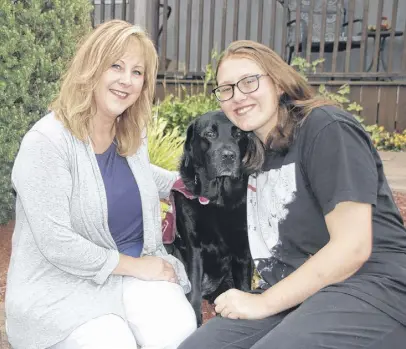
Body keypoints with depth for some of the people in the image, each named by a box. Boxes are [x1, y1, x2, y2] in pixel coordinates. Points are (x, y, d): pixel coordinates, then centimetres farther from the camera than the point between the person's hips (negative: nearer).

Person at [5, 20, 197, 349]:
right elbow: (56, 243, -23)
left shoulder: (133, 134, 3)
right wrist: (135, 266, -17)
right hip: (61, 285, -4)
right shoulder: (46, 141, -18)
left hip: (139, 266, 5)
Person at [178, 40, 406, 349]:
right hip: (293, 294, 7)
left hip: (368, 291, -7)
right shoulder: (255, 152, 14)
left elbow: (352, 248, -17)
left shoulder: (326, 128, -10)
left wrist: (264, 302, -13)